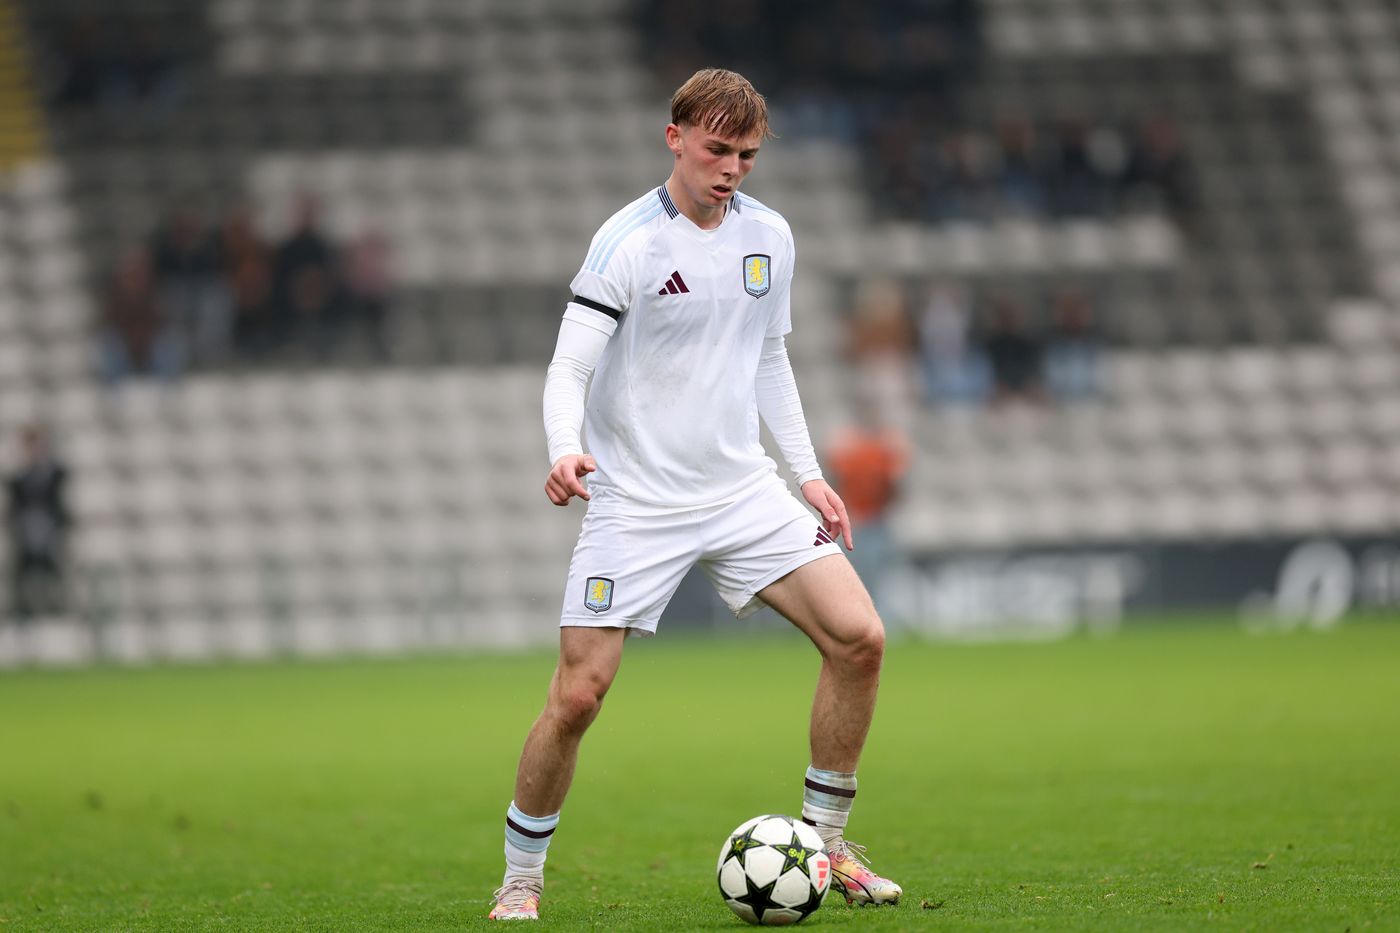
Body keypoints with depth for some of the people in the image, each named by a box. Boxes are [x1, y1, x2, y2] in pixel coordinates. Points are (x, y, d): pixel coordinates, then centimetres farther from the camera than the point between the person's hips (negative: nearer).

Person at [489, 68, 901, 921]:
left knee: (859, 639, -9)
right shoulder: (628, 242, -12)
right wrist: (565, 452, -34)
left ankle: (824, 843, 6)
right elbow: (569, 367, -15)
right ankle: (521, 880, 10)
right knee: (578, 695, -10)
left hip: (744, 491, 5)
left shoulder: (770, 237, 6)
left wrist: (808, 472, 14)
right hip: (635, 505, -5)